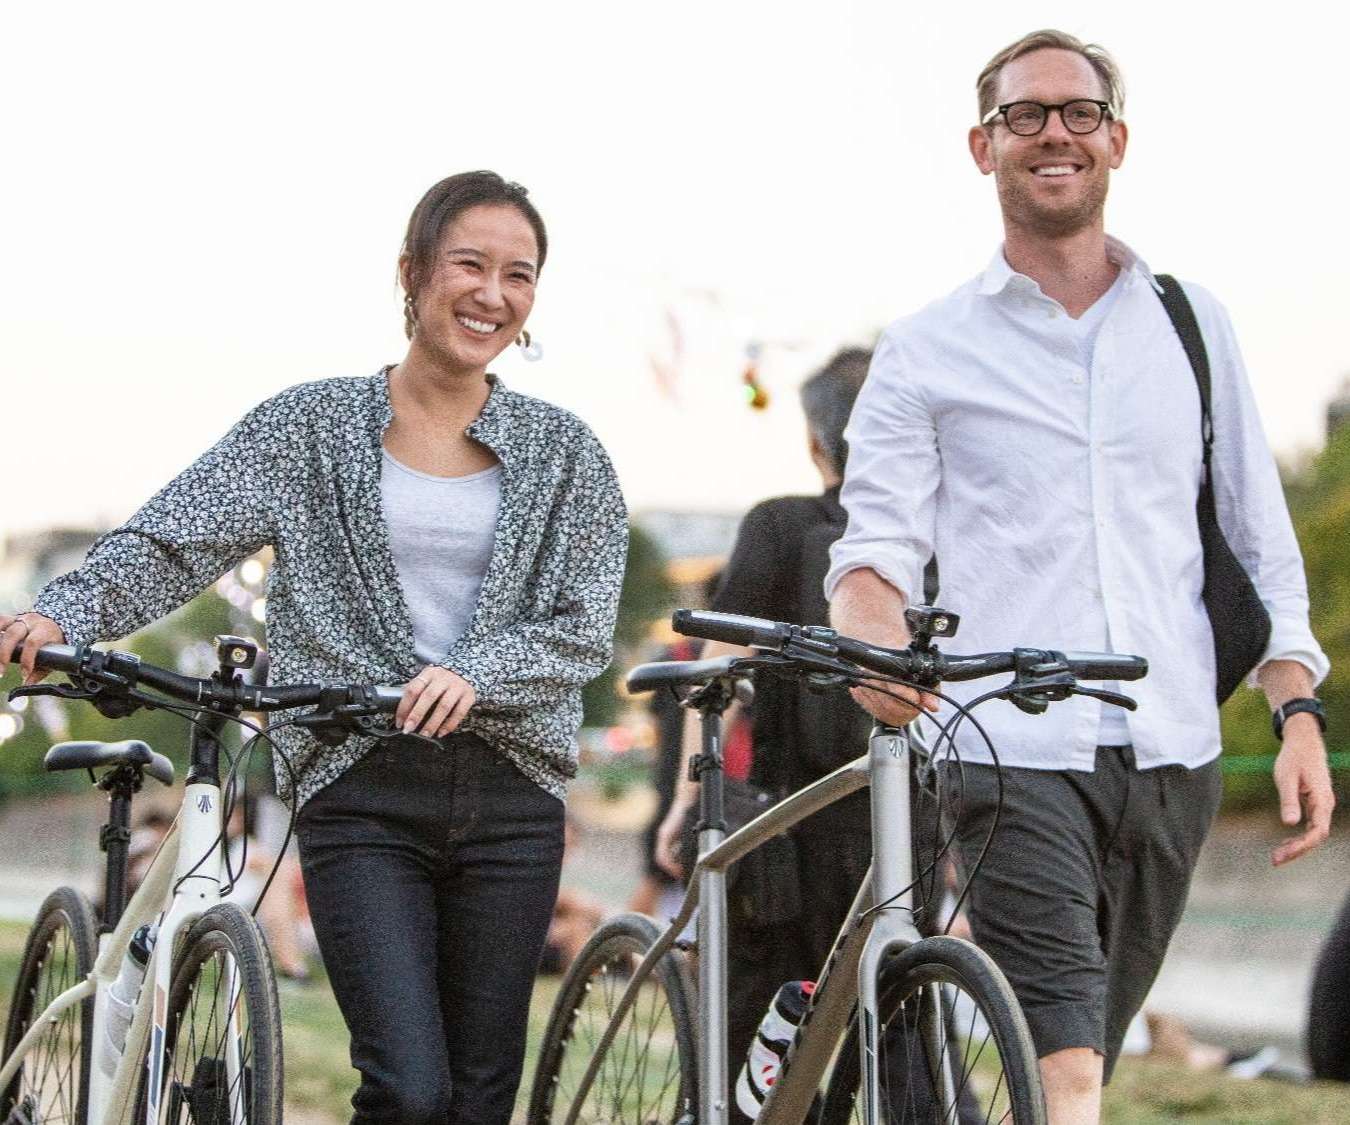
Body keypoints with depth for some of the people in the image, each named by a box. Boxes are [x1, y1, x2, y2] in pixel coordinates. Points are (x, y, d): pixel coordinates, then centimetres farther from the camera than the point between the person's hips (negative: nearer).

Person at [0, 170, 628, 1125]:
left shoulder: (565, 453, 9)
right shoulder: (311, 427, 5)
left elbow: (584, 631, 1)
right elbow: (170, 542, -3)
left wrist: (474, 675, -18)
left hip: (510, 802, 2)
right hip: (363, 794, -2)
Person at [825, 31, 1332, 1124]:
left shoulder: (1190, 322, 14)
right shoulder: (928, 351, 7)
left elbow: (1259, 534, 16)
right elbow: (878, 541, -2)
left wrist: (1299, 714, 6)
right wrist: (873, 634, -25)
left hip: (1172, 751, 4)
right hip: (1013, 749, -3)